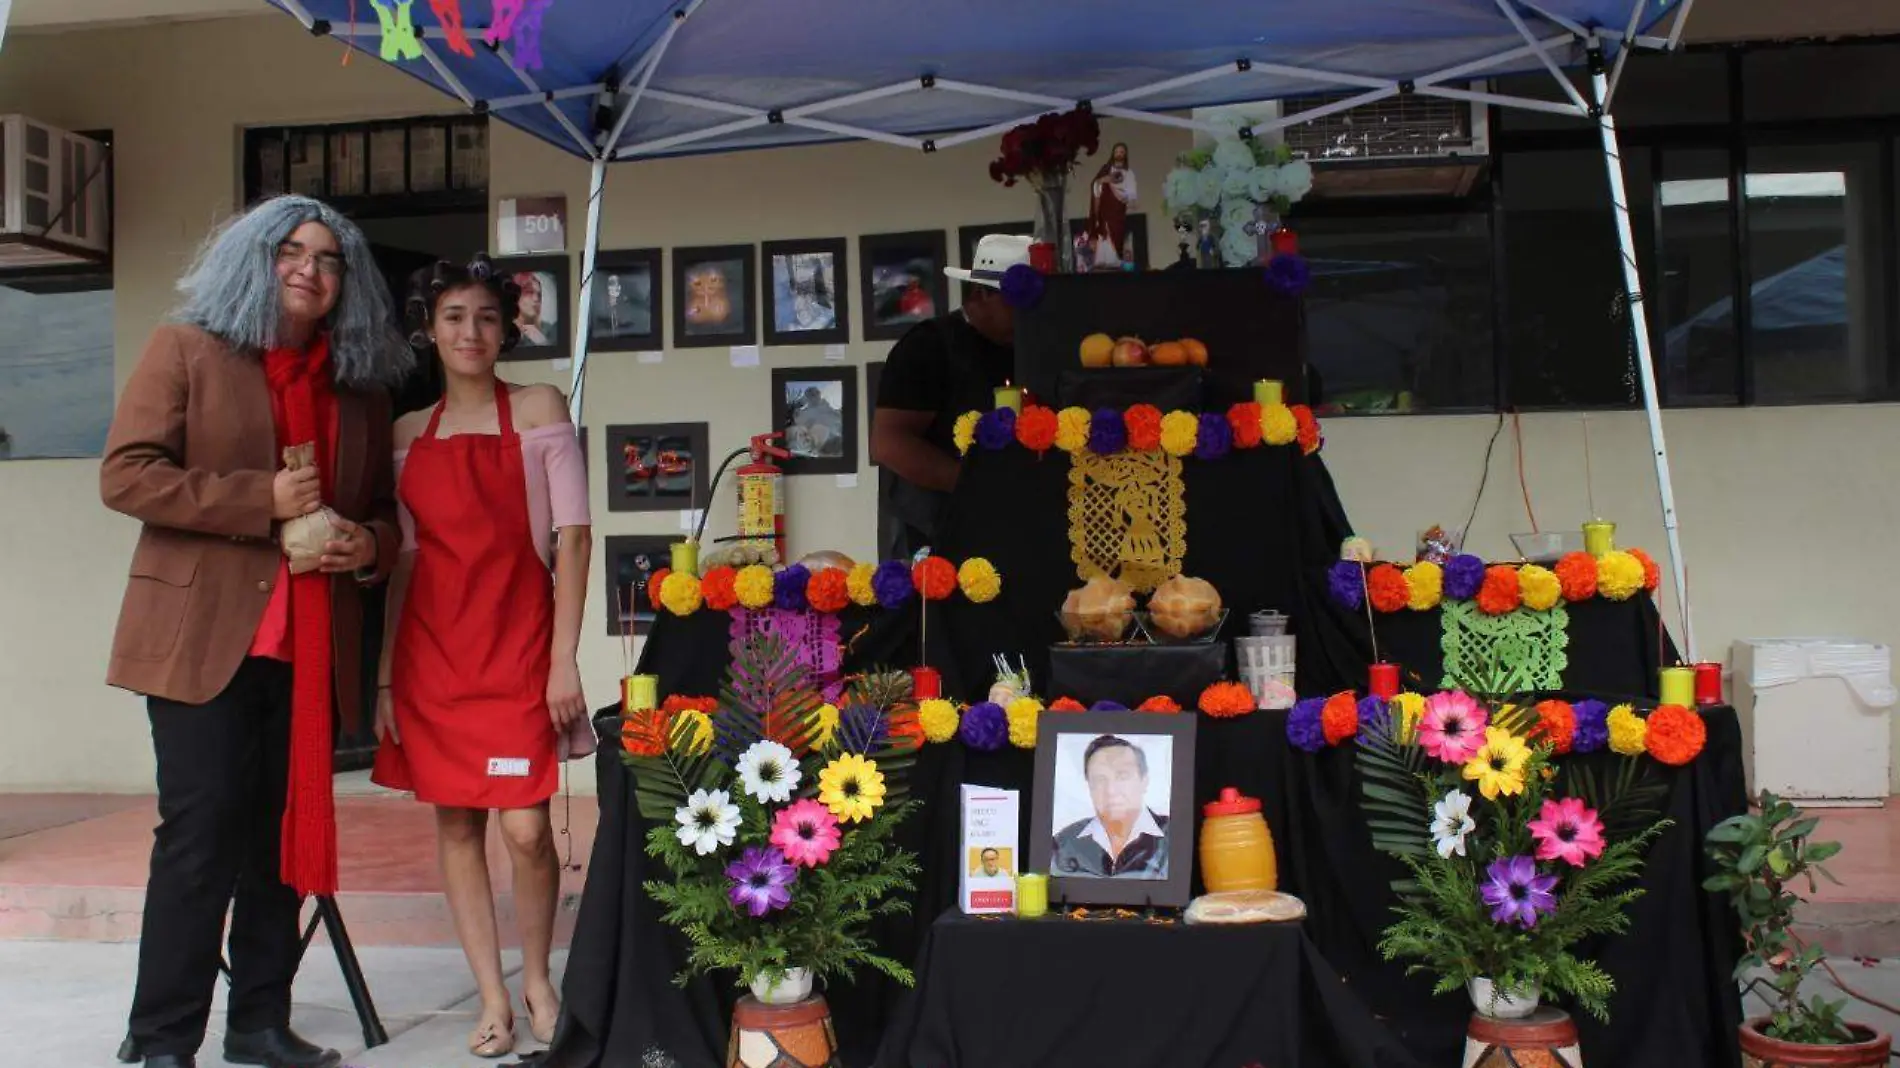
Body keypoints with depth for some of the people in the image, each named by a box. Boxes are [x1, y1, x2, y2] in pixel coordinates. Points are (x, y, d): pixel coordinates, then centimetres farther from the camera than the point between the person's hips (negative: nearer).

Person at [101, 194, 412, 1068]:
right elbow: (124, 474, -7)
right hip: (204, 638, -4)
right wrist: (261, 499, -15)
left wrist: (368, 543, -2)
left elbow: (381, 506, 22)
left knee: (285, 835, 7)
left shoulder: (359, 385, 15)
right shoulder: (187, 349, 3)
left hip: (311, 649, 5)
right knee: (201, 836, -5)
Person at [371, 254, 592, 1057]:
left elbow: (572, 538, -4)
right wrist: (384, 674, 7)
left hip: (517, 642, -3)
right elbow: (402, 559, 12)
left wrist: (564, 659, -10)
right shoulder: (407, 433, 11)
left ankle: (537, 977, 16)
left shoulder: (538, 410, 1)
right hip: (430, 646, 4)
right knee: (454, 822, 5)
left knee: (526, 828, -9)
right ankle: (491, 998, 17)